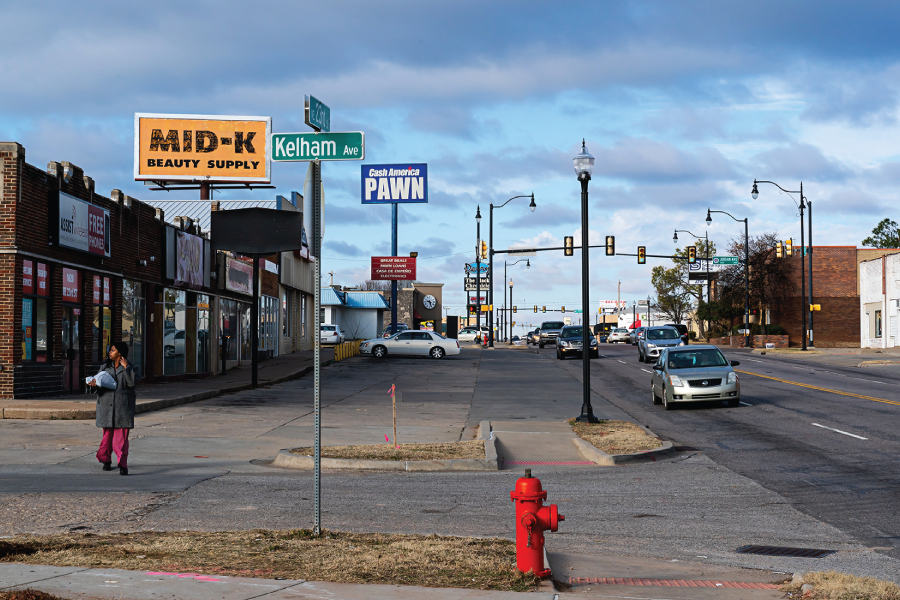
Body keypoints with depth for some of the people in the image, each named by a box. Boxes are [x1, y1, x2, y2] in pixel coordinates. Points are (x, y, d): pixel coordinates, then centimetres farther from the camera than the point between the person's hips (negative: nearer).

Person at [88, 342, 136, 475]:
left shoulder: (129, 367, 2)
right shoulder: (105, 366, 12)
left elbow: (132, 383, -12)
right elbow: (98, 381, 12)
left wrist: (126, 368, -13)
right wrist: (94, 384, -10)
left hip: (123, 406, -3)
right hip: (107, 404, 3)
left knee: (121, 436, -8)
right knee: (107, 434, 7)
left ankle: (122, 465, -11)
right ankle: (106, 460, 24)